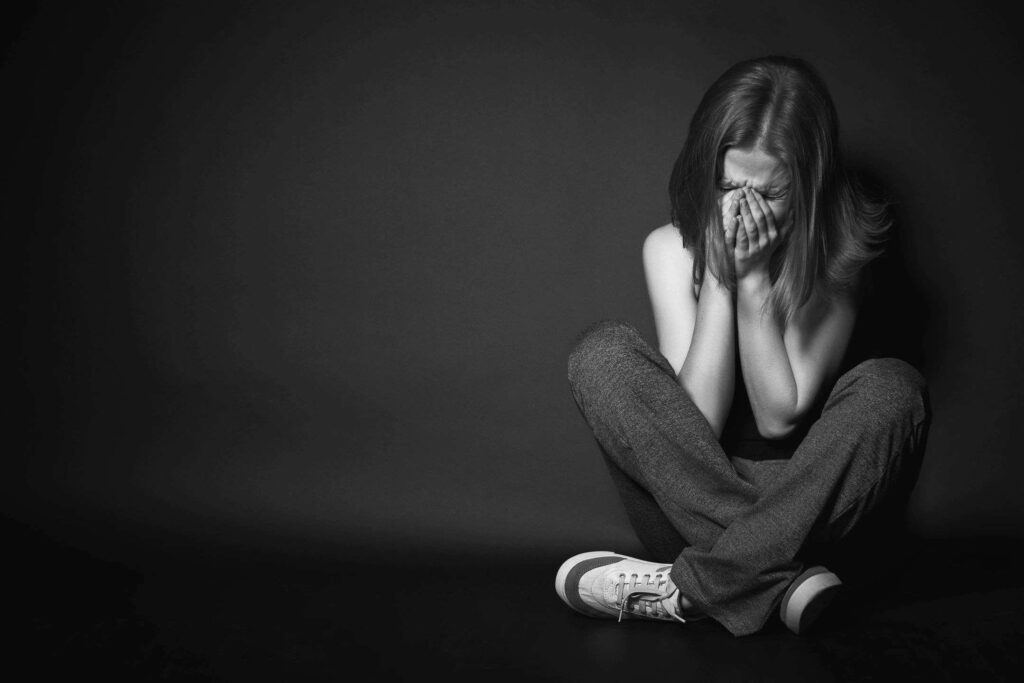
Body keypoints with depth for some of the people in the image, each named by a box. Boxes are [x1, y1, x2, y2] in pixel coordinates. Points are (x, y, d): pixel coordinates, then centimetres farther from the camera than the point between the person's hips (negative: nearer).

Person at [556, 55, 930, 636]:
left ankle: (690, 587, -29)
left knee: (892, 388, -27)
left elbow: (780, 417, -15)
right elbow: (696, 420, -16)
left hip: (794, 494, 0)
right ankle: (778, 578, -29)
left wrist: (753, 279, -22)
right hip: (689, 491, 1)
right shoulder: (673, 247, -6)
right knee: (603, 352, -22)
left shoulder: (838, 252, -9)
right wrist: (719, 275, -22)